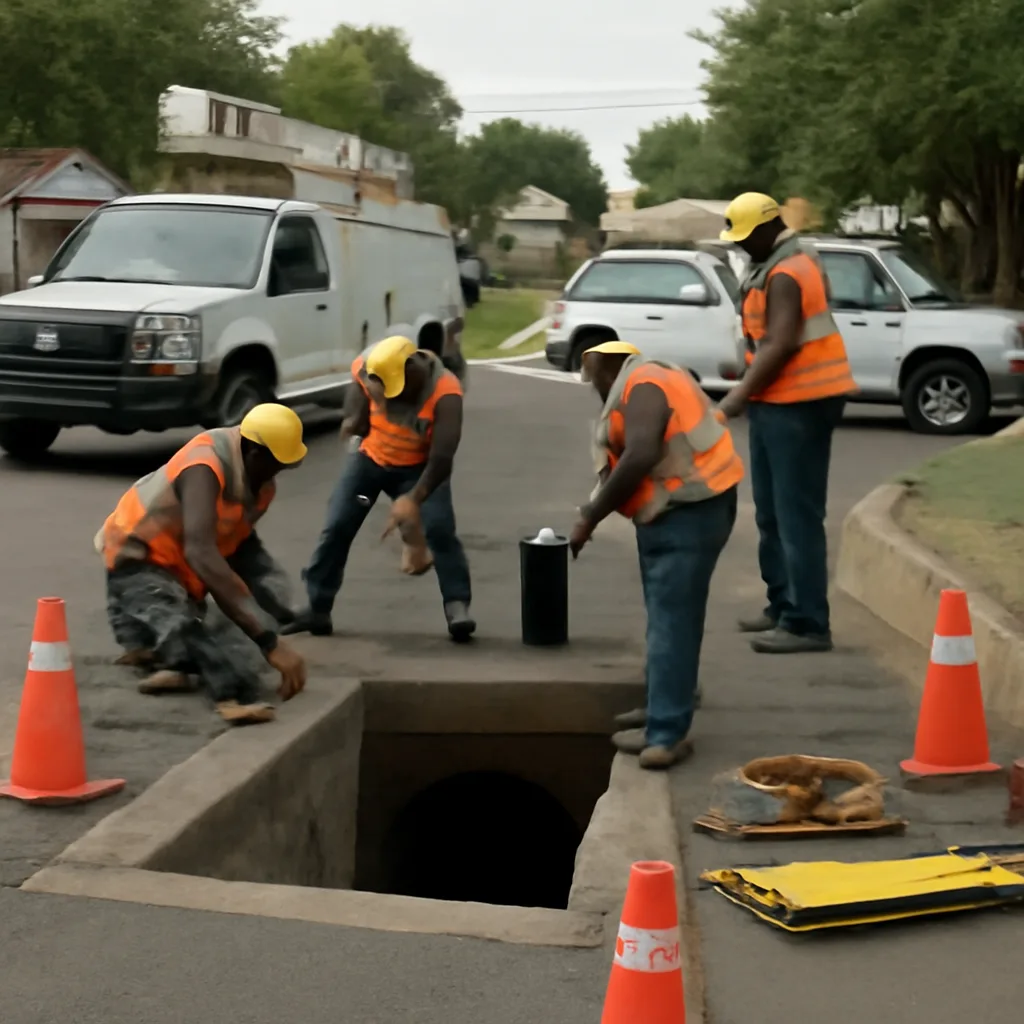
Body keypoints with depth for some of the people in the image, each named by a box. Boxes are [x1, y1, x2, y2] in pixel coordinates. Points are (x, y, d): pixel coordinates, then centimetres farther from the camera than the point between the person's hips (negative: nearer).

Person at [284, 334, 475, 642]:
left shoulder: (445, 393, -32)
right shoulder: (370, 369, -21)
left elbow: (443, 457, -34)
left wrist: (414, 499, -44)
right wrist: (354, 421, -21)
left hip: (419, 466, -3)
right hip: (370, 458, 3)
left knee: (440, 529, -21)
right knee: (336, 527, -2)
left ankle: (458, 608, -19)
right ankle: (317, 608, 7)